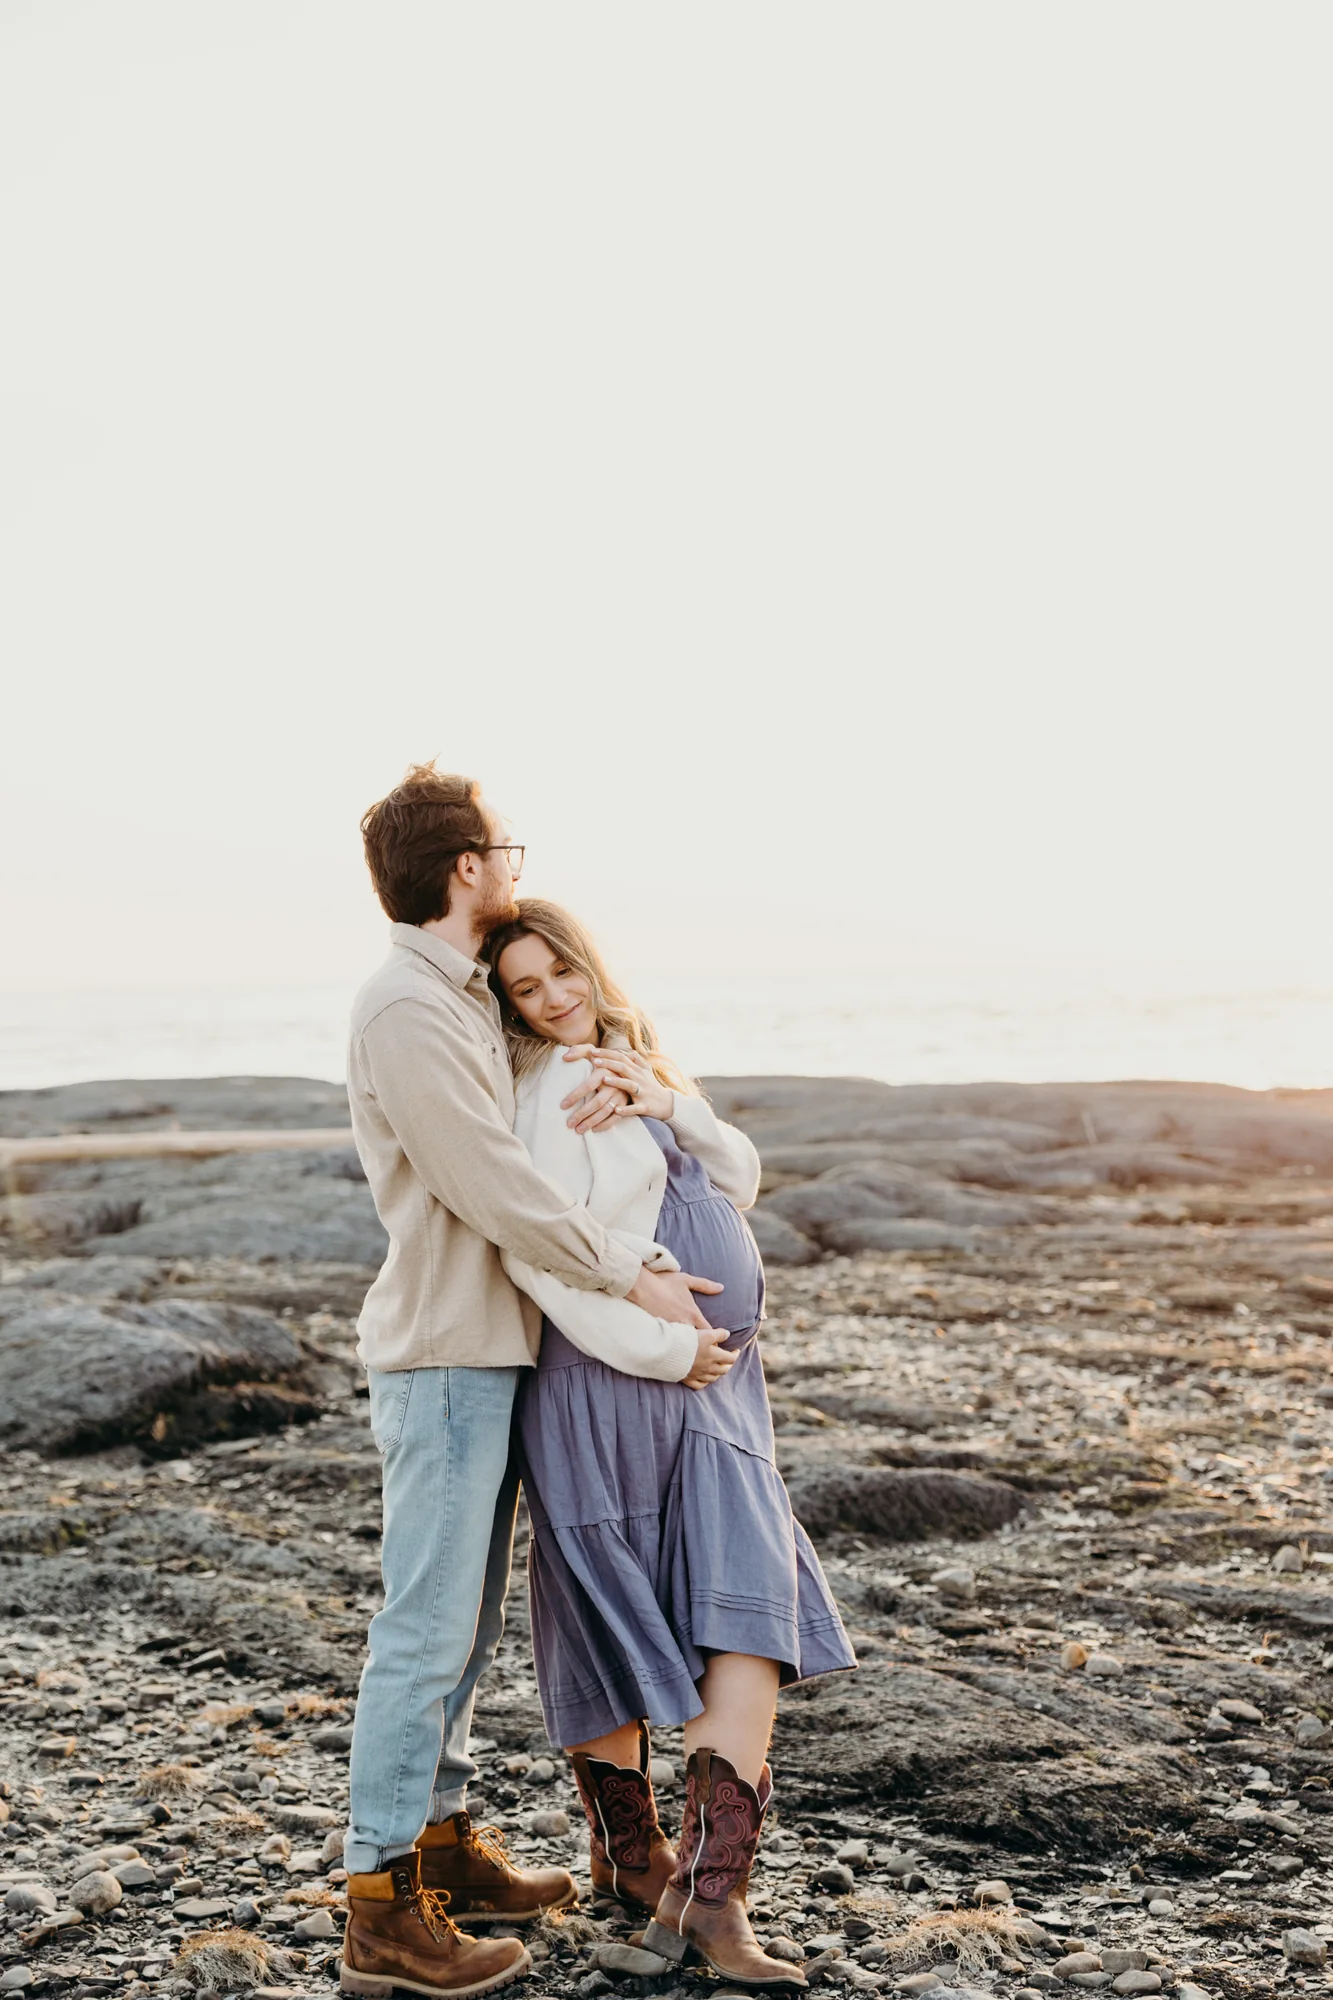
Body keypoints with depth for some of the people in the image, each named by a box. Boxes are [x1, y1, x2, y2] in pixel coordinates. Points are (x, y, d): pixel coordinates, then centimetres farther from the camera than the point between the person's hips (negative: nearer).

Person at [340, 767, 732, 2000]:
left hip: (492, 1351, 10)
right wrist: (635, 1283, -12)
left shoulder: (469, 999, 14)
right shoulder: (405, 1011, -17)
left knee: (468, 1622, 17)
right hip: (443, 1354, -10)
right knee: (428, 1626, -5)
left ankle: (442, 1840, 29)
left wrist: (619, 1084, -1)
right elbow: (495, 1188, -20)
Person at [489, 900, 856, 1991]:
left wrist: (673, 1108, -8)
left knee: (750, 1610, -7)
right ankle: (627, 1851, 28)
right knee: (616, 1627, 7)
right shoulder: (548, 1088, -9)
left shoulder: (638, 1062, 15)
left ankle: (709, 1890, -7)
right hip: (605, 1387, -6)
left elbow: (740, 1179, 10)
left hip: (713, 1388, 6)